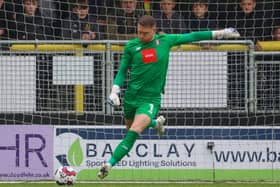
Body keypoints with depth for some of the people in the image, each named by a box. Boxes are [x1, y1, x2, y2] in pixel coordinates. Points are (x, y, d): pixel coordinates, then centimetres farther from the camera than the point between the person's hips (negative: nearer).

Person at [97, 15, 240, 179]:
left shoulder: (165, 41, -1)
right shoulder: (131, 46, -1)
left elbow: (191, 37, 9)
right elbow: (122, 71, 8)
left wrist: (219, 33, 11)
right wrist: (115, 91, -6)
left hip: (151, 98, -3)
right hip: (131, 96, 3)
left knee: (134, 132, -20)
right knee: (131, 127, 19)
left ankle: (109, 165, -20)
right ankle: (156, 123, 49)